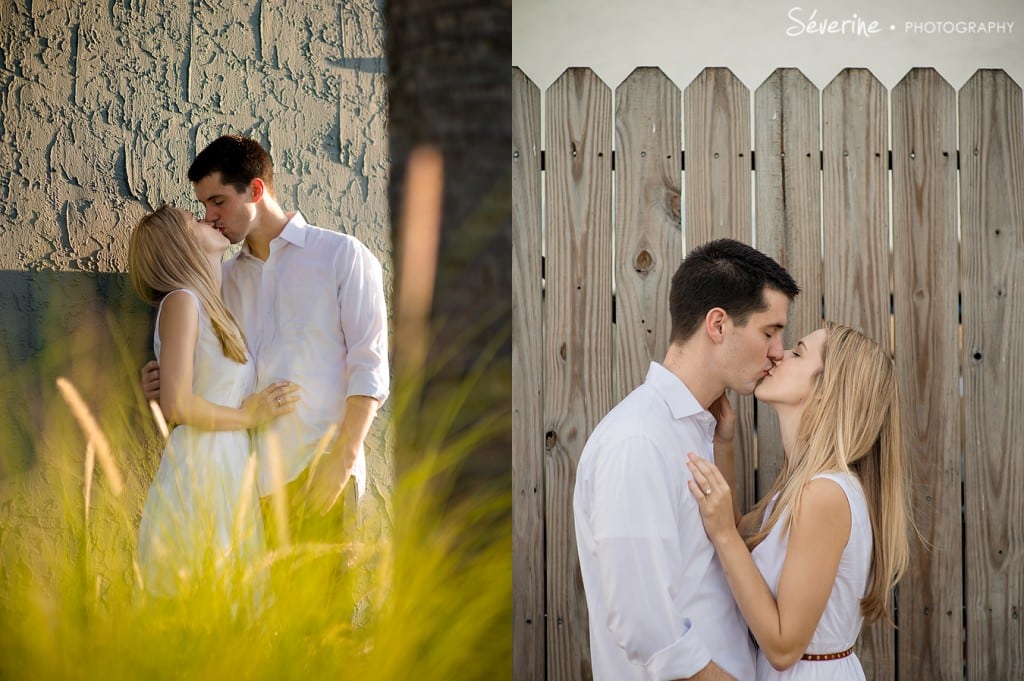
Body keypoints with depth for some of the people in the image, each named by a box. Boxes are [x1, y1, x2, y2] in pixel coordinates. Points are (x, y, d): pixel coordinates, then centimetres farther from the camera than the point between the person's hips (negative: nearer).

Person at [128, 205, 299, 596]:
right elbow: (177, 405, -16)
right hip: (200, 474, -8)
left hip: (231, 474, 8)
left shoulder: (214, 310, 18)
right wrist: (248, 416, -5)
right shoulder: (181, 301, -8)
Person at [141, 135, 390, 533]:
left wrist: (342, 460, -13)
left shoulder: (341, 255, 4)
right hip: (249, 478, 4)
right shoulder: (226, 278, 19)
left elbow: (369, 368, -3)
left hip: (318, 470, -4)